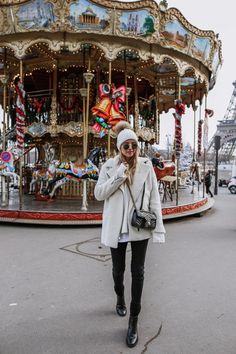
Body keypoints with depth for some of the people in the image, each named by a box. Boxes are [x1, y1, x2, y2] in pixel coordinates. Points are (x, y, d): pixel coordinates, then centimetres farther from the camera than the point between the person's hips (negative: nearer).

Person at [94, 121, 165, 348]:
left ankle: (133, 321, 19)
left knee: (138, 272, 4)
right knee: (118, 269, 17)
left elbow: (154, 199, -3)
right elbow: (99, 193, -4)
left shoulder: (146, 166, -3)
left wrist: (158, 228, -7)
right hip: (117, 227, 1)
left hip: (140, 227, -1)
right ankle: (120, 299, 48)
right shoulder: (110, 166, -2)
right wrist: (117, 177, -17)